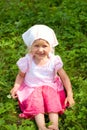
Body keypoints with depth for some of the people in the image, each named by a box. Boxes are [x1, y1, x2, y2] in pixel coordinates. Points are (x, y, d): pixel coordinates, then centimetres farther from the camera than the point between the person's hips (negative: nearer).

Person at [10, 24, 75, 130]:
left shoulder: (54, 60, -14)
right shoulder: (27, 61, -15)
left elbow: (64, 77, -7)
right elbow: (21, 75, 4)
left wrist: (70, 95, -12)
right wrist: (16, 87, -12)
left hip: (50, 86, 1)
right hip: (32, 88, 0)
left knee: (52, 99, -25)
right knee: (36, 102, -25)